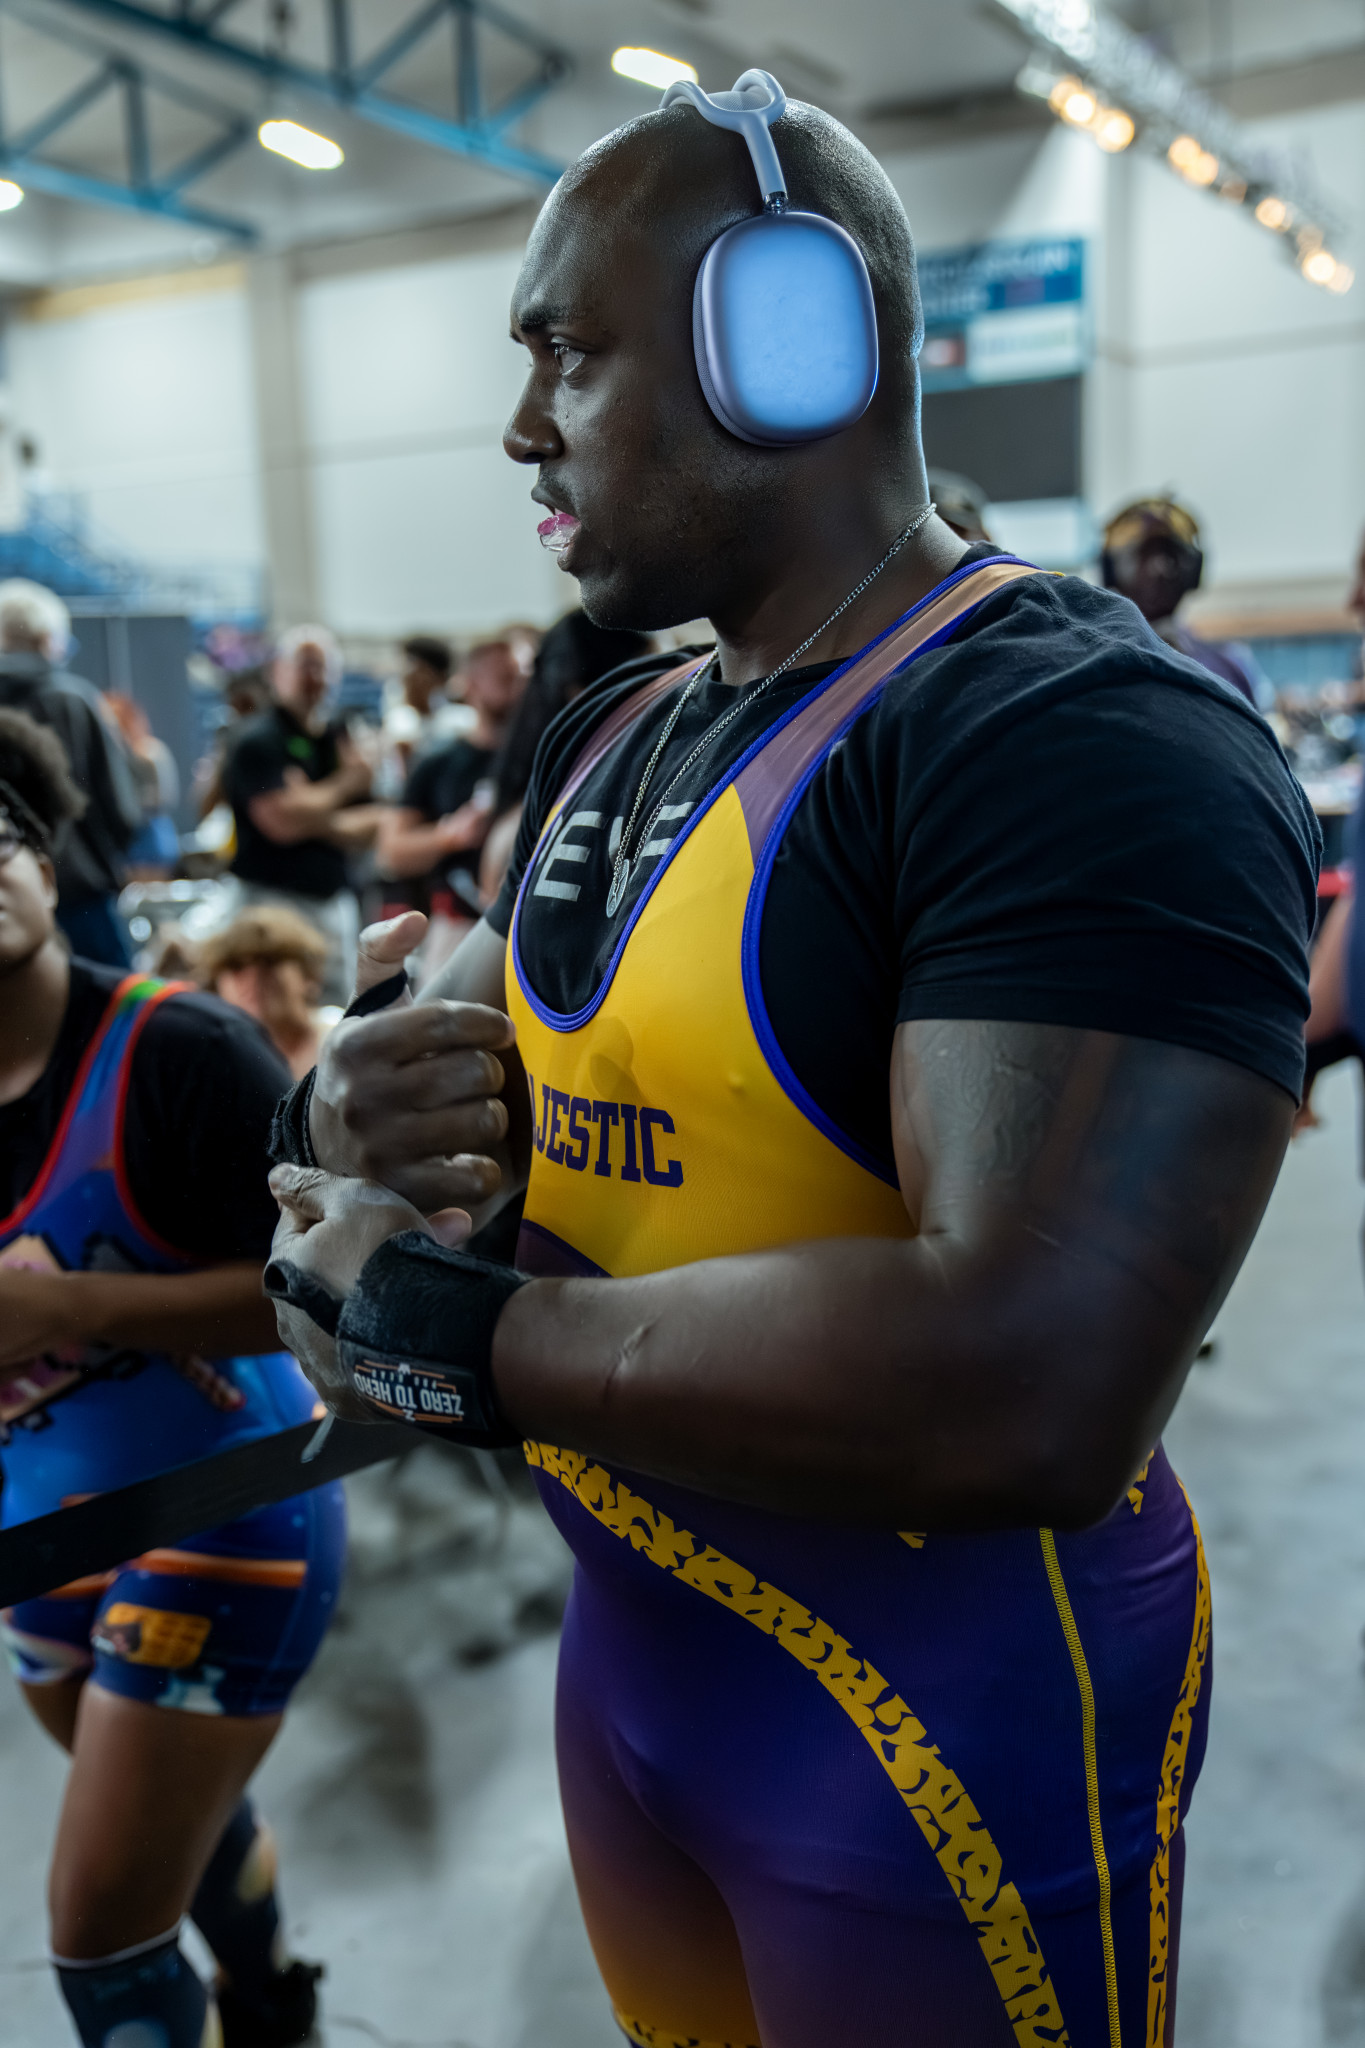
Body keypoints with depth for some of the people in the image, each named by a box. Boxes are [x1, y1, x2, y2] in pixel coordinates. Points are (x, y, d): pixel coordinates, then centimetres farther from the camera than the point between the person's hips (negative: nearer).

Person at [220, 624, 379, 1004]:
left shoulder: (340, 739, 14)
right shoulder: (255, 740, -6)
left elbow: (366, 829, 9)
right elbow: (281, 820, -17)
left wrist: (311, 811, -10)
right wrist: (343, 786, -4)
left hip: (336, 901, 6)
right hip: (272, 898, -6)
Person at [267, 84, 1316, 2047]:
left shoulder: (1086, 736, -24)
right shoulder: (613, 742, 5)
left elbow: (1028, 1390, -34)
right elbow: (451, 1036, 12)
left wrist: (445, 1333, -23)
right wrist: (355, 1107, -13)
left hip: (949, 1712, -7)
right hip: (631, 1633, 8)